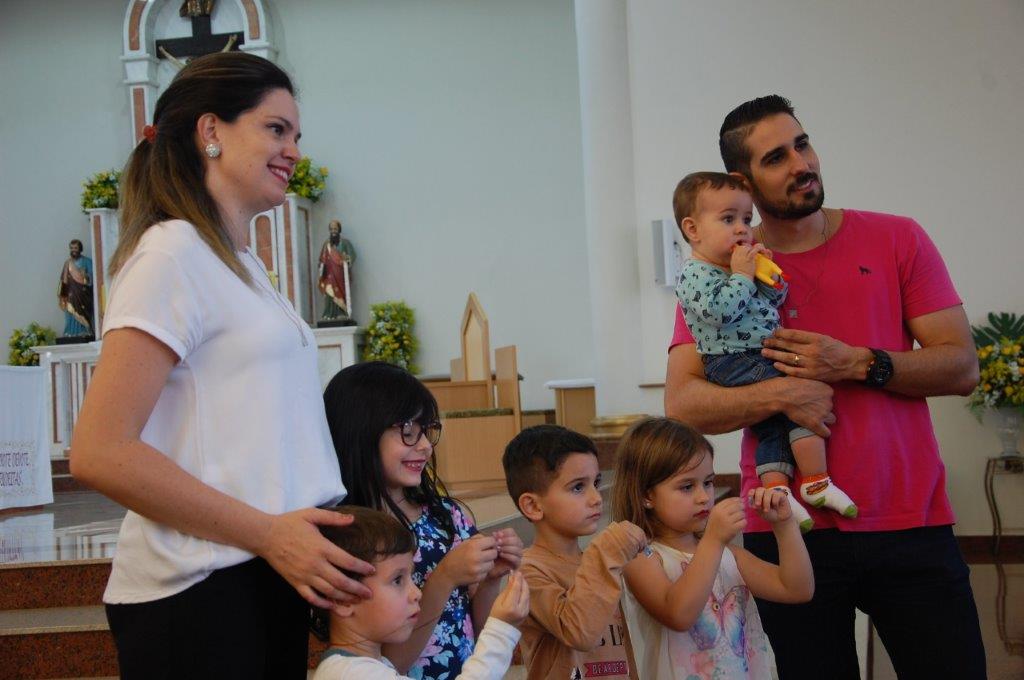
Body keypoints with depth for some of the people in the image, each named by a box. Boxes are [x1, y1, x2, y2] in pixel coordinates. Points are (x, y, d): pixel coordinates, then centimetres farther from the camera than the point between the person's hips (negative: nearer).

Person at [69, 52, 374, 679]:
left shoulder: (241, 264, 17)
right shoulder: (173, 253, -11)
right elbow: (99, 452, -19)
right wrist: (269, 533, -18)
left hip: (270, 579, 9)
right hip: (200, 591, -9)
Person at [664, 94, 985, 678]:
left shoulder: (897, 240, 4)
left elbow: (962, 367, -1)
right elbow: (681, 405, -8)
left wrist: (857, 365, -14)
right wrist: (780, 395, -21)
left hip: (910, 521, 1)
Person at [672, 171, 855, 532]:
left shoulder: (741, 264, 17)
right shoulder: (695, 274, -11)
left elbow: (775, 300, 23)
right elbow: (721, 310, -26)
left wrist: (772, 278, 3)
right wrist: (742, 276, -16)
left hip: (763, 360, 10)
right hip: (733, 363, -10)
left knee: (773, 426, 5)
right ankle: (816, 483, -8)